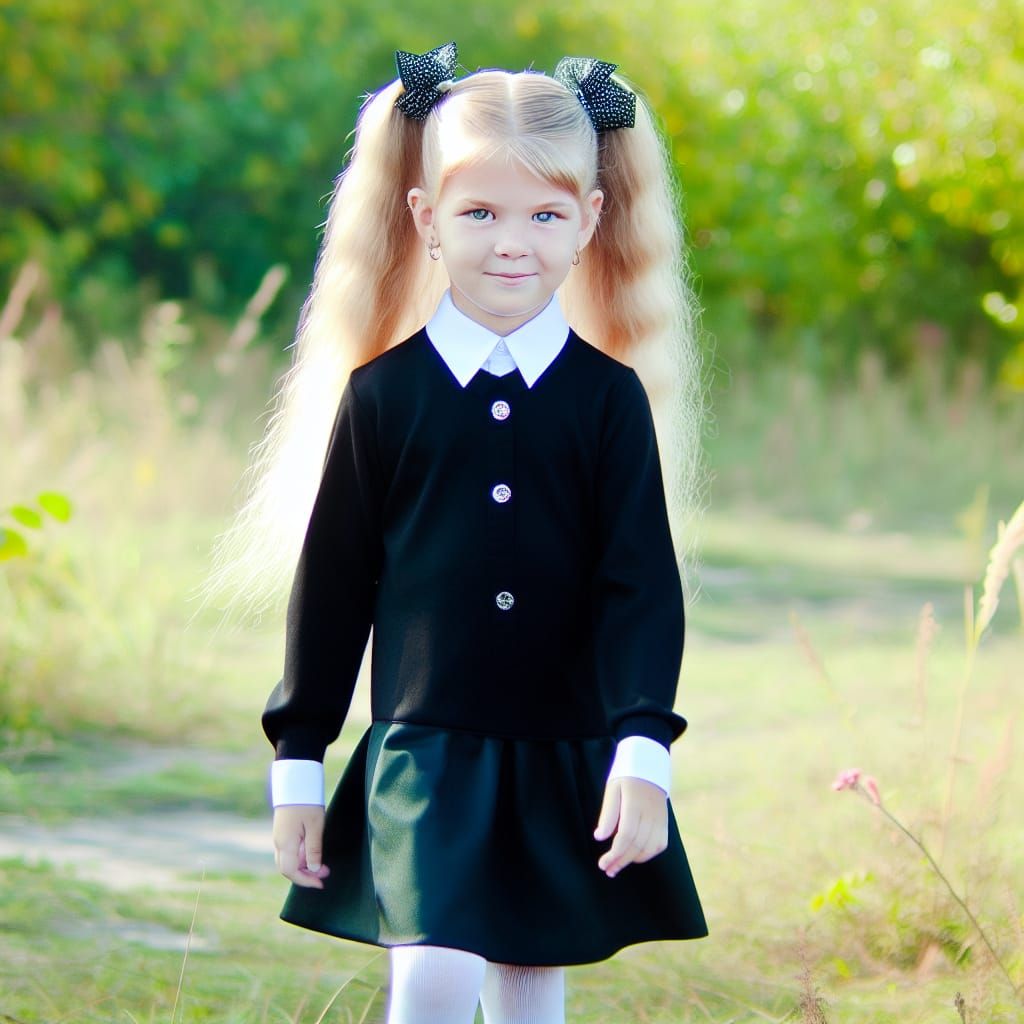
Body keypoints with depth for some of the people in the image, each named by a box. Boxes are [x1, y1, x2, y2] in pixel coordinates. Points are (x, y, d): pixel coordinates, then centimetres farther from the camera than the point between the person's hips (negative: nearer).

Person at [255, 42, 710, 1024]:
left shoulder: (610, 397, 0)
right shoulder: (383, 393, -1)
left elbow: (642, 584, -2)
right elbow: (331, 585, 4)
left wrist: (643, 753, -12)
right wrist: (297, 766, 5)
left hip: (567, 761, 1)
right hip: (423, 750, -1)